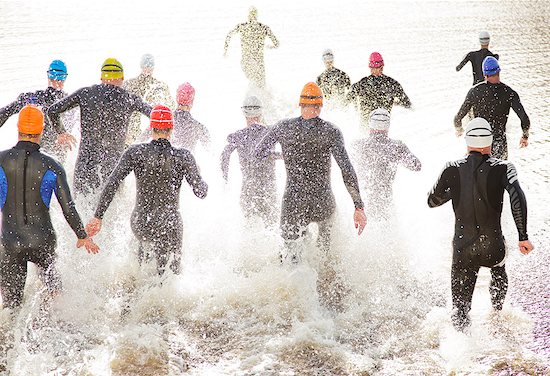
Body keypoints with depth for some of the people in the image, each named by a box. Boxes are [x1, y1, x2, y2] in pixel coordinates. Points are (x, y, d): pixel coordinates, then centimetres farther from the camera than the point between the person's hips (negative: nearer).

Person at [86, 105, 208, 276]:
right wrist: (204, 184, 18)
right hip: (170, 227, -3)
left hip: (140, 224, 3)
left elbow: (112, 183, -12)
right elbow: (201, 192, -6)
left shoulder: (135, 152, -8)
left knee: (146, 242, 40)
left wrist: (98, 216, -8)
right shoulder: (183, 157, -10)